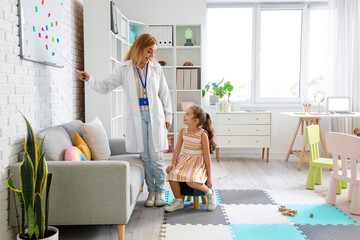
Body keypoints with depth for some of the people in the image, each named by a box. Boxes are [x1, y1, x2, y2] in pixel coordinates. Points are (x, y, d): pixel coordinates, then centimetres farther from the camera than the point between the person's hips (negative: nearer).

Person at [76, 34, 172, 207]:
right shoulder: (124, 68, 3)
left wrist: (168, 116, 8)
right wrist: (89, 79, -13)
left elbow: (164, 93, 10)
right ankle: (151, 191, 20)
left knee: (156, 156, -1)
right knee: (144, 157, 5)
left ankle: (160, 191, 16)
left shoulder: (156, 68, 7)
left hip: (154, 116, 0)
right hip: (136, 117, 0)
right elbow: (105, 87, 3)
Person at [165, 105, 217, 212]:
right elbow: (177, 149, 6)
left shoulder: (202, 134, -13)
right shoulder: (182, 131, 2)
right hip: (184, 159, 5)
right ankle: (178, 201, 2)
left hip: (198, 162, -5)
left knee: (190, 181, -31)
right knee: (172, 175, -22)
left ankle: (210, 193, 2)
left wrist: (209, 176, -7)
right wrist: (173, 164, -8)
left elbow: (206, 156, -10)